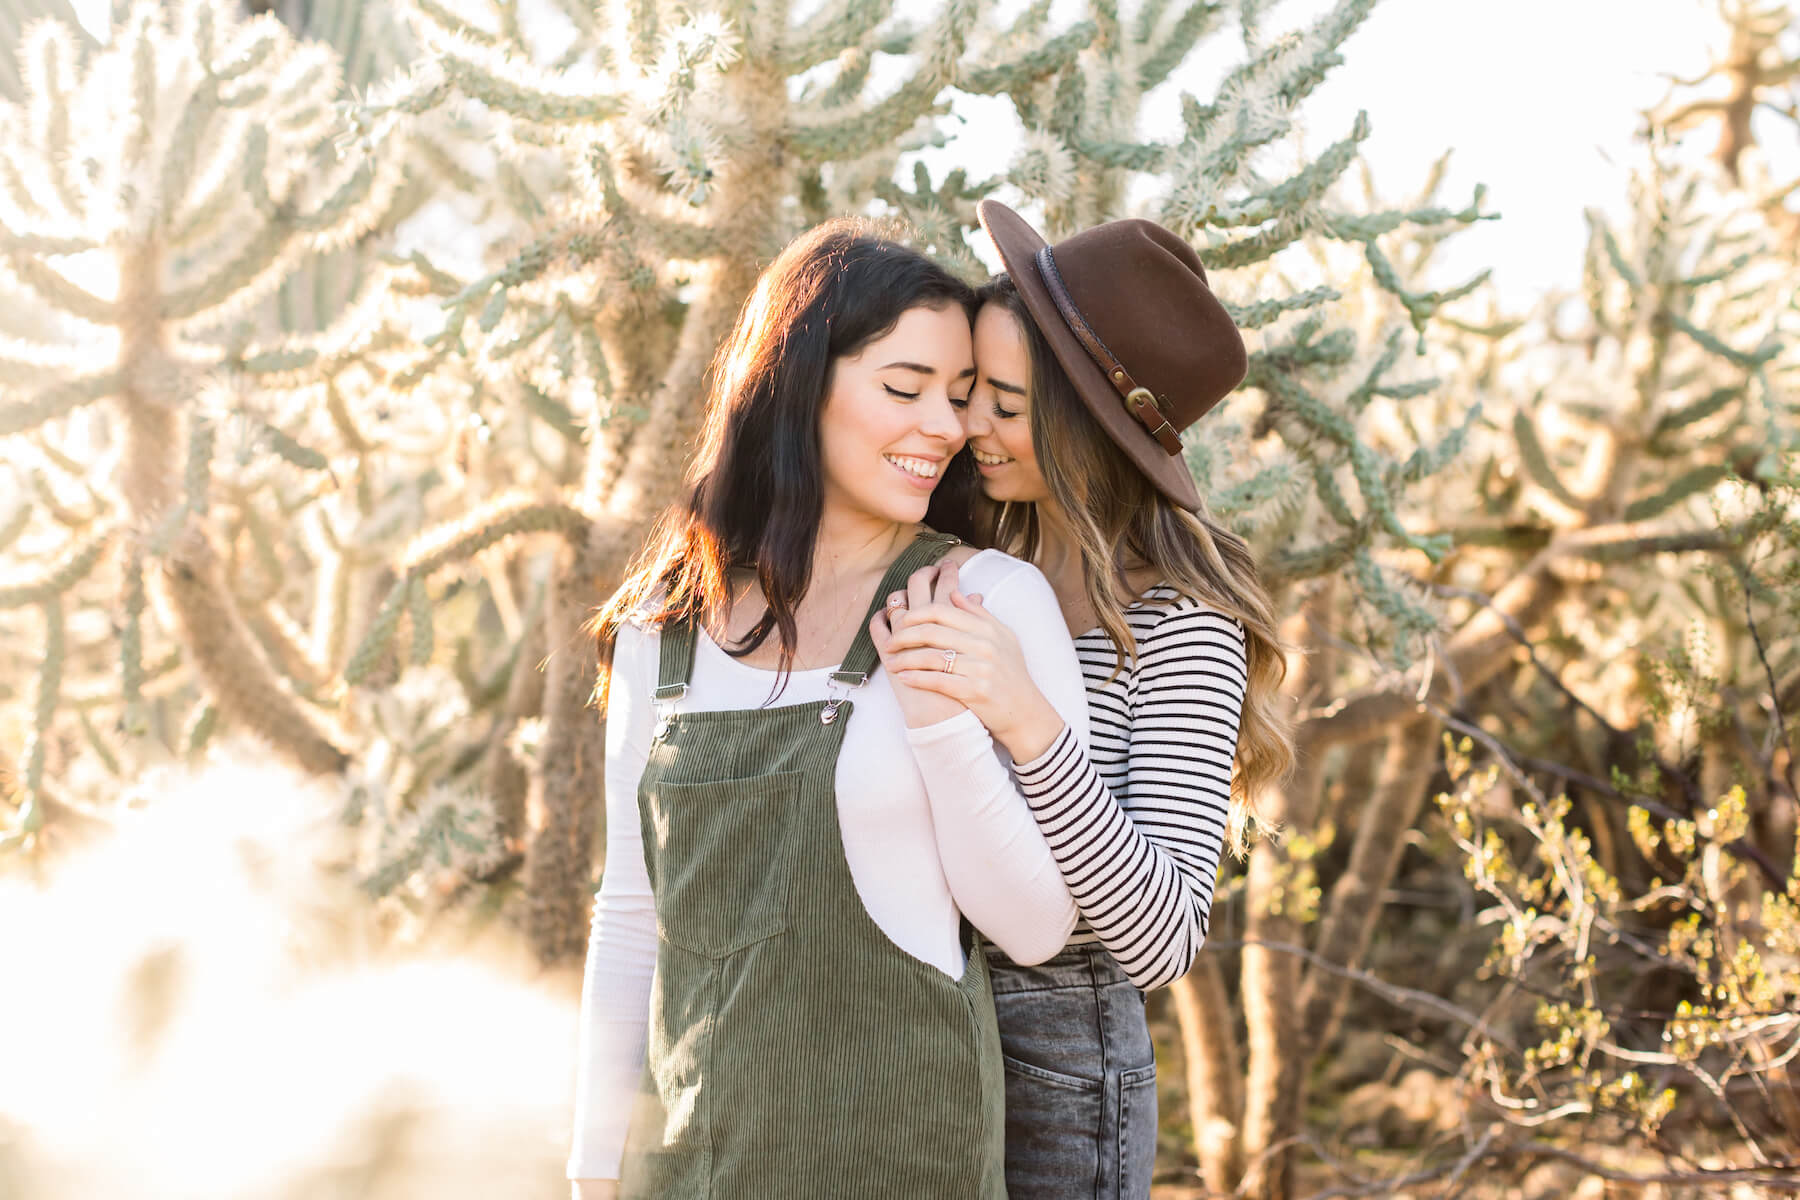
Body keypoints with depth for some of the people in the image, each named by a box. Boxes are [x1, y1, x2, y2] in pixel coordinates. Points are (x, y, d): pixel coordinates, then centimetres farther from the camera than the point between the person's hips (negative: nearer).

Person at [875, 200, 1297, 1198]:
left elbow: (1163, 941, -23)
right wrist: (914, 631, -14)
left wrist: (1027, 721, -34)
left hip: (1050, 1075, -5)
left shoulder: (1178, 625, -17)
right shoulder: (971, 550, 2)